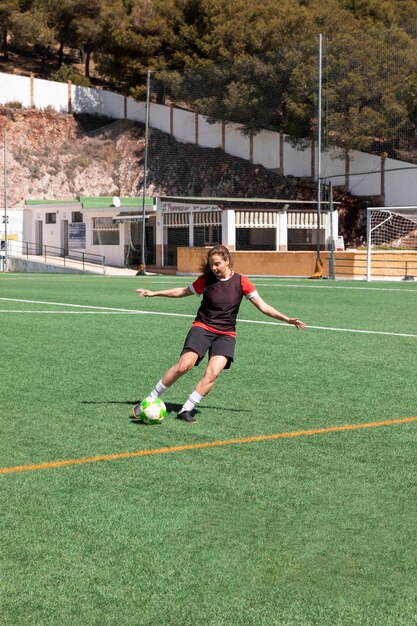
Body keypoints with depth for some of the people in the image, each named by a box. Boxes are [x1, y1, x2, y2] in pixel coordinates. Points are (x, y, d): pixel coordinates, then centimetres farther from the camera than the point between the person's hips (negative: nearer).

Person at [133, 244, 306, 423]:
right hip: (202, 327, -1)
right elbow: (183, 291, 16)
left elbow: (262, 306, 1)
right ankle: (150, 400, -10)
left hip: (226, 334, 1)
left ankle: (186, 410, -10)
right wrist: (154, 293, 18)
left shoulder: (241, 281, -1)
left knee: (212, 373, -21)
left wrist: (287, 319, -8)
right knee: (184, 365, -21)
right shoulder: (206, 279, 0)